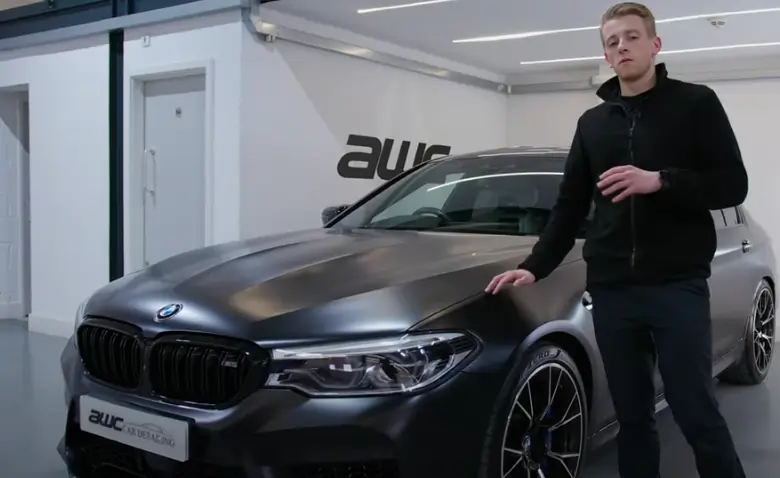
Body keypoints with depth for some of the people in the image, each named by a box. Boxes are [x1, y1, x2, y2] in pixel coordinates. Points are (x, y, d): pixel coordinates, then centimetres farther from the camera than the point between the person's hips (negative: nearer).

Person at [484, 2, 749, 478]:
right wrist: (535, 267, 4)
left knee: (698, 415, -2)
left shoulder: (695, 103, 4)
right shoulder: (592, 122, 16)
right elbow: (569, 207, 15)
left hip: (678, 286, -4)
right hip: (611, 292, 4)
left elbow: (732, 184, -3)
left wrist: (659, 181, -17)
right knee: (632, 418, 9)